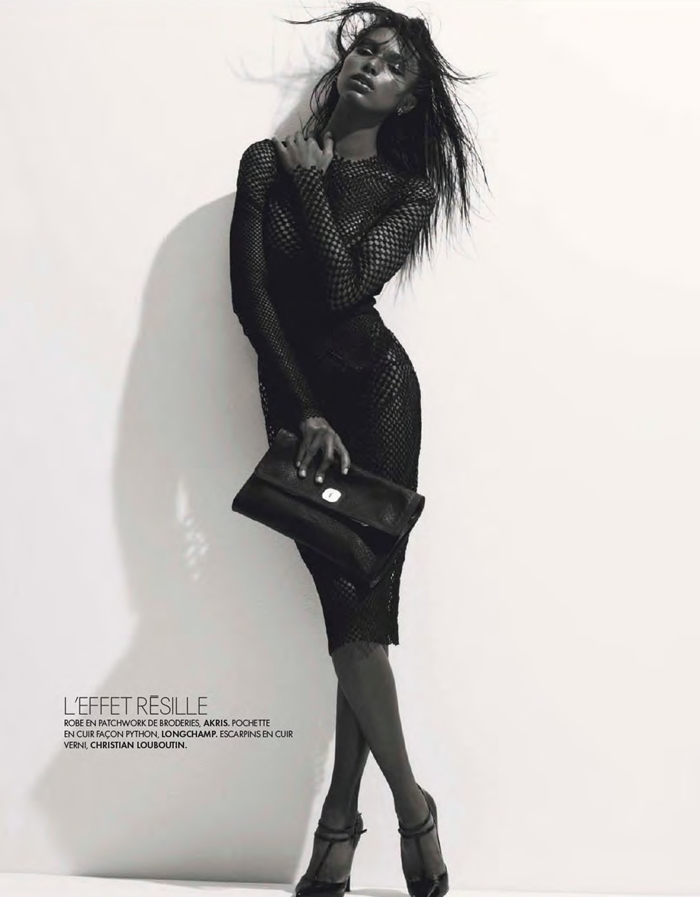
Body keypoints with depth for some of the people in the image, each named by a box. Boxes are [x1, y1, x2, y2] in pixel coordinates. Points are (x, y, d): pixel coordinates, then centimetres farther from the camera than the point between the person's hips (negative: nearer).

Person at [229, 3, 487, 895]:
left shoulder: (408, 189, 7)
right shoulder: (268, 162, 9)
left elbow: (345, 289, -10)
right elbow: (249, 296, 0)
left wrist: (313, 181, -5)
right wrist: (306, 413, -7)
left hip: (374, 387, -1)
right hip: (293, 394, 1)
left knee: (363, 603, -9)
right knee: (350, 604, -6)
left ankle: (340, 821, 1)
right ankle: (413, 809, 4)